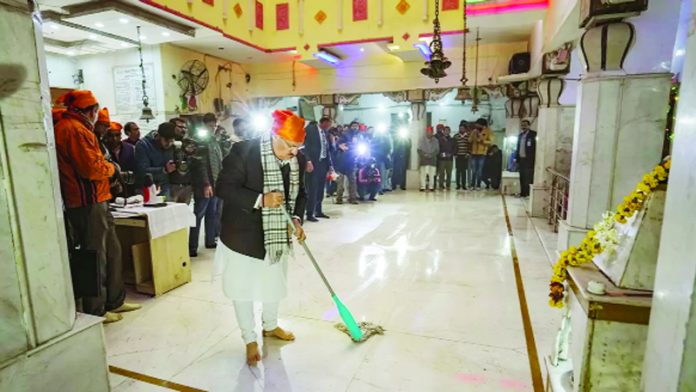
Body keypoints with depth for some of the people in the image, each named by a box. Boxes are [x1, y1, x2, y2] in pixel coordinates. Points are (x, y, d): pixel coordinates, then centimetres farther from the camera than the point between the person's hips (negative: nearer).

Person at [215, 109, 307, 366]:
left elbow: (300, 194, 5)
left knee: (274, 283, 21)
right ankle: (249, 339, 30)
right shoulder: (244, 152, -21)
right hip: (243, 235, -5)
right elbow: (224, 188, -21)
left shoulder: (298, 160, -6)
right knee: (243, 288, 8)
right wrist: (260, 200, -32)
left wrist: (296, 219, -12)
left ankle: (270, 326, 47)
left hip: (277, 234, 5)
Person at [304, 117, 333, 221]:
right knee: (312, 189, -5)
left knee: (320, 188, 13)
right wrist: (308, 161, -21)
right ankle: (310, 214, 2)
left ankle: (318, 211, 25)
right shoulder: (310, 129, -6)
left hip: (323, 163, 7)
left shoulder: (325, 133, 14)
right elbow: (306, 146, -12)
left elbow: (328, 150, 14)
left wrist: (330, 165, 8)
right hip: (314, 163, -7)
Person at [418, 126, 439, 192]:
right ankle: (422, 187, 0)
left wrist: (431, 155, -11)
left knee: (432, 174, -2)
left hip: (432, 160, 1)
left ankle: (431, 187, 5)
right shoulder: (422, 140, 3)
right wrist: (424, 154, -13)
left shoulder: (435, 140, 4)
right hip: (424, 160, -1)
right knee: (423, 173, -4)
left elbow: (437, 150, 4)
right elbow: (419, 150, 2)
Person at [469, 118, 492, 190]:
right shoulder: (475, 131, 7)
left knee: (480, 170, 3)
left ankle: (478, 185, 8)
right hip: (474, 153, 3)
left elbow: (490, 141, -6)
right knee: (474, 170, 5)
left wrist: (483, 141, -19)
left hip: (482, 153, -2)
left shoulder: (488, 131, -2)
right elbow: (469, 140, 2)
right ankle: (472, 185, 11)